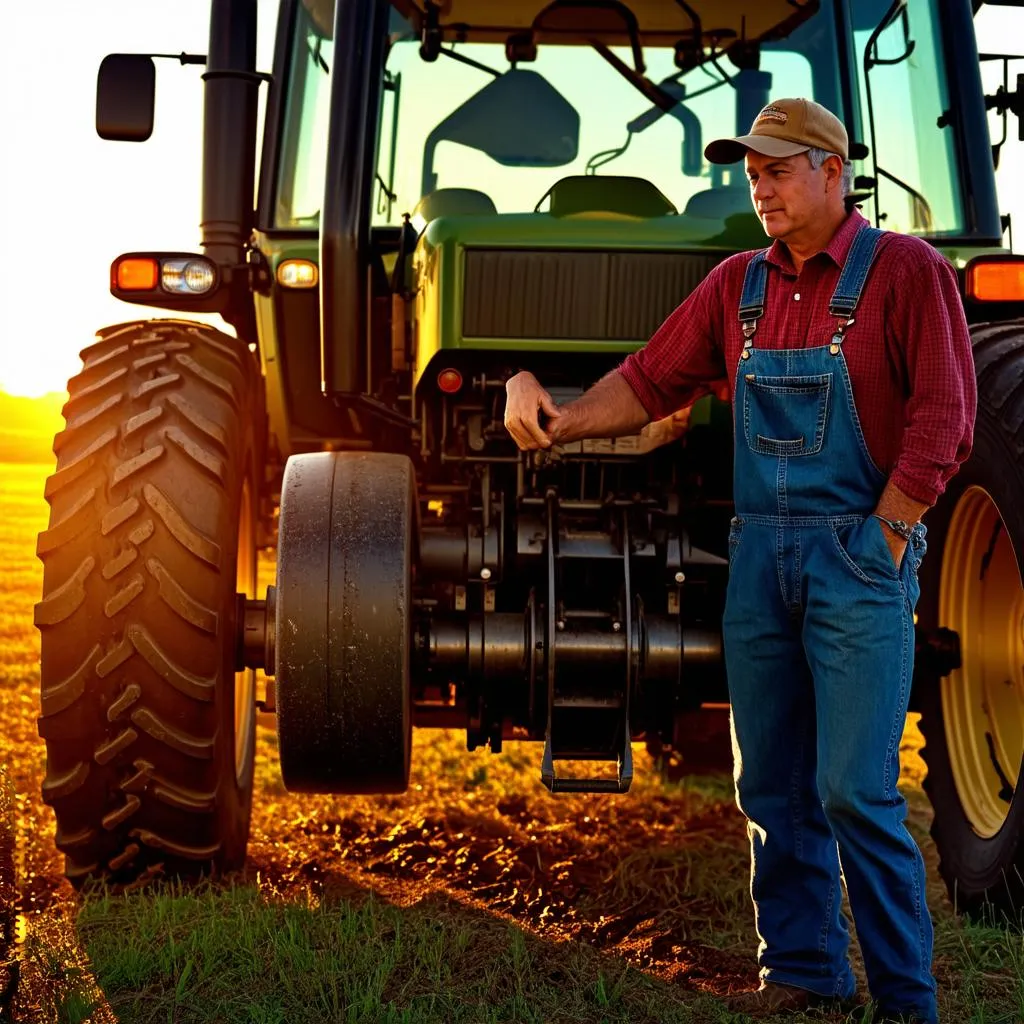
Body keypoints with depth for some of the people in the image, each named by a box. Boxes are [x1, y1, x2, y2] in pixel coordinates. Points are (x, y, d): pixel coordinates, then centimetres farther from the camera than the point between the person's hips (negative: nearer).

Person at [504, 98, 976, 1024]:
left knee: (855, 790, -8)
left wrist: (882, 540, -12)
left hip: (860, 556, -5)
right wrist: (561, 419, -4)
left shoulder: (906, 271, -4)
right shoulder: (737, 286, 12)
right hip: (760, 556, 6)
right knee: (773, 784, 8)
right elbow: (651, 382, 11)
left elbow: (943, 421, -9)